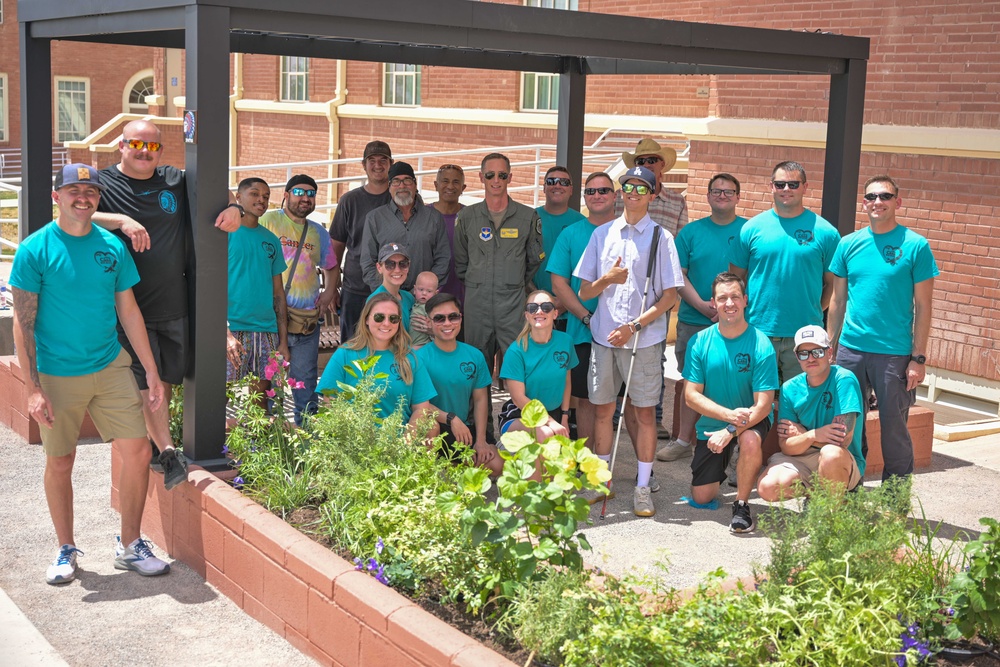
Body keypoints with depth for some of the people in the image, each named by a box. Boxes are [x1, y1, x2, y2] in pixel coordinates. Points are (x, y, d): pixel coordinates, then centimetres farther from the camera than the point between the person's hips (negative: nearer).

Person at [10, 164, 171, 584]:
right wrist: (33, 388, -13)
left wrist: (153, 374, 7)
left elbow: (129, 312, 9)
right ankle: (66, 550, 26)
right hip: (58, 375, -3)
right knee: (59, 463, 7)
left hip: (110, 367, 3)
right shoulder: (35, 250, -7)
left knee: (137, 452, -2)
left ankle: (130, 546, 15)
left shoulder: (112, 247, 3)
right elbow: (23, 323, -8)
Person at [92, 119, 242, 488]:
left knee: (168, 378, 12)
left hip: (174, 305, 5)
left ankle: (154, 441, 28)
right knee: (147, 379, -9)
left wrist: (234, 207, -2)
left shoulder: (176, 181, 8)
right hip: (130, 305, -4)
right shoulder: (104, 183, -2)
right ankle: (168, 452, -9)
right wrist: (121, 220, -32)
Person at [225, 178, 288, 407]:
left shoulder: (271, 240, 16)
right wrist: (225, 332, -18)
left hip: (267, 332, 5)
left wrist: (283, 340, 10)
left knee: (260, 402, 8)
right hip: (233, 329, -5)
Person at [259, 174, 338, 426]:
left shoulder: (319, 232, 17)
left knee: (305, 379, 8)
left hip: (308, 318, 4)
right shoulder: (268, 220, 2)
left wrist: (329, 294, 11)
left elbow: (332, 267, 29)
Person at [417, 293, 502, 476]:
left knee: (496, 465, -12)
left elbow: (480, 399, 6)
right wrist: (451, 418, -29)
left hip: (466, 428, 5)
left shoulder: (474, 356, 4)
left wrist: (480, 440, -4)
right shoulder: (421, 357, -10)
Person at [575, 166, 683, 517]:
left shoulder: (661, 237, 0)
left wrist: (634, 327, -12)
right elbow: (584, 292, 9)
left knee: (645, 411, 1)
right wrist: (607, 279, -12)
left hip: (644, 338, -3)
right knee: (602, 408, 8)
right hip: (604, 334, 3)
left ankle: (643, 487, 10)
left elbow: (669, 296, -3)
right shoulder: (602, 234, 9)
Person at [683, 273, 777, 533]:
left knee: (750, 441, -39)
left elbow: (763, 405, -19)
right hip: (712, 423, 3)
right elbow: (691, 395, -10)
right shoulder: (700, 342, -9)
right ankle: (722, 467, 38)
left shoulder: (761, 345, -17)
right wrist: (729, 414, -24)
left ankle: (741, 505, -14)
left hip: (751, 421, -3)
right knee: (701, 498, 3)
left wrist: (730, 431, -31)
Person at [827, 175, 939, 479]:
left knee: (894, 428, 4)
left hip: (895, 354, -3)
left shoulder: (915, 245, -4)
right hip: (850, 350, 3)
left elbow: (923, 306, -3)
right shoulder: (848, 244, 6)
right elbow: (838, 300, 10)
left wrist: (919, 358, -8)